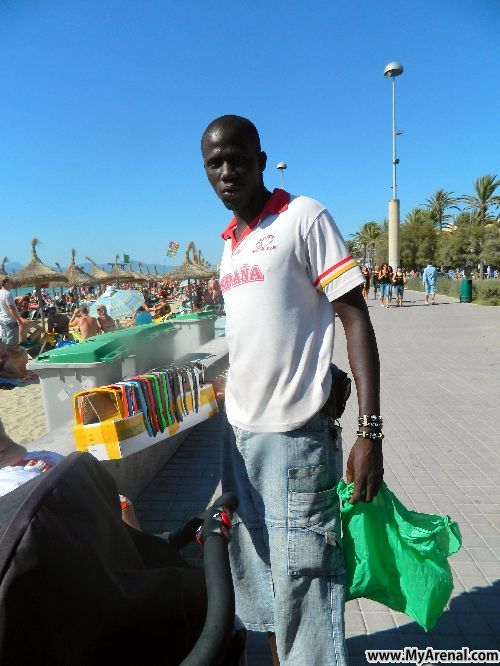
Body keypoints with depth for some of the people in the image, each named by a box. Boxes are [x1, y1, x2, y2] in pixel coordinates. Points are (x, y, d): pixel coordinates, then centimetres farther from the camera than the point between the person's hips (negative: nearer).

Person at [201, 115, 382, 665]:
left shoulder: (304, 217, -6)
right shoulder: (229, 243, 13)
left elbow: (355, 319, -11)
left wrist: (370, 430, -18)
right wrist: (235, 411, 17)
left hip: (294, 435, -7)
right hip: (238, 433, 7)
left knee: (302, 582, 3)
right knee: (259, 576, 19)